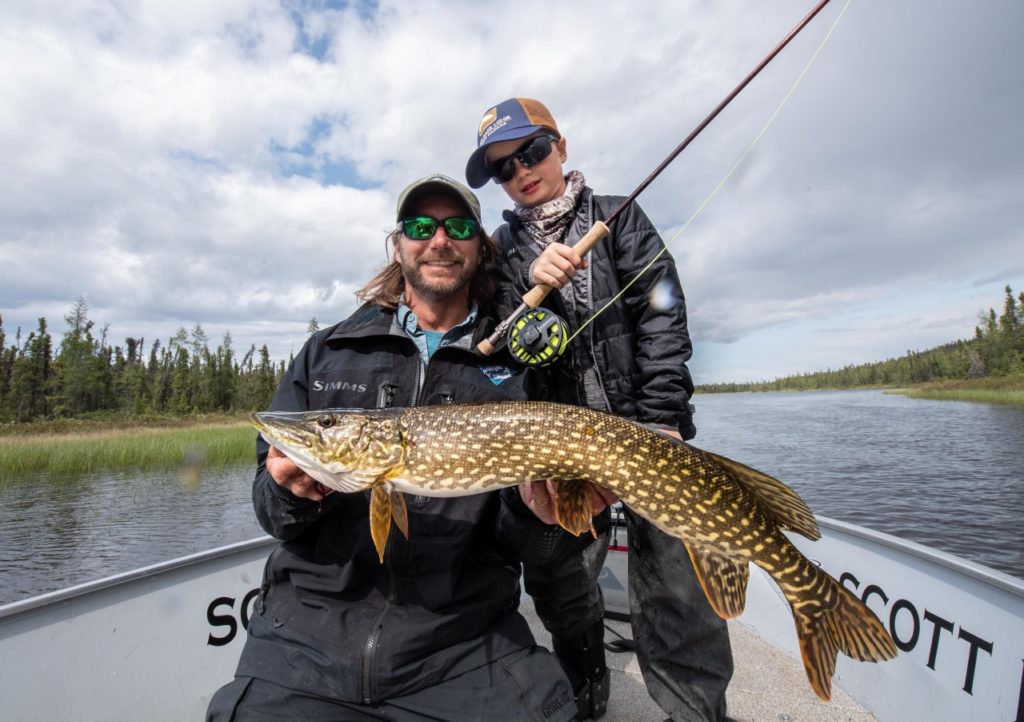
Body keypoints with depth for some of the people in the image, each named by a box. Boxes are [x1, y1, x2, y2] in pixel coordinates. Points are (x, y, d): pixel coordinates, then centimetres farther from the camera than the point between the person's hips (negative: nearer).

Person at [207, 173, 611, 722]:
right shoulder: (327, 352, 7)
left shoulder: (515, 370, 3)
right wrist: (292, 495, -15)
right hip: (309, 633, 1)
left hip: (467, 641, 0)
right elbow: (269, 495, 7)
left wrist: (539, 516, -19)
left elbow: (511, 537, 2)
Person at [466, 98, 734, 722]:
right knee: (557, 580, 4)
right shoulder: (505, 246, 14)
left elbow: (662, 317, -1)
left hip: (643, 426, -1)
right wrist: (531, 287, -17)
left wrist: (663, 419, -11)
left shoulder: (620, 217, 9)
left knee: (675, 588, -7)